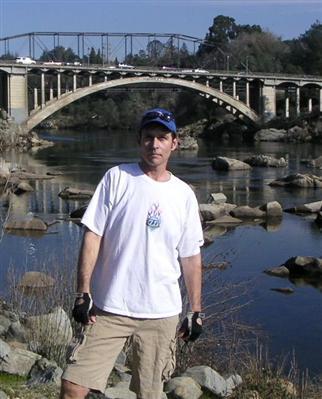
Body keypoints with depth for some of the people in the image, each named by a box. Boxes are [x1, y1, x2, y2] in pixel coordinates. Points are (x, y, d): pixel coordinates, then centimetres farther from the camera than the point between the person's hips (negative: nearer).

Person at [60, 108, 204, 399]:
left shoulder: (184, 195, 6)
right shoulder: (117, 178, -1)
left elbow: (191, 257, 11)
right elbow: (92, 235, -3)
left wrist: (196, 311, 9)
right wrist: (83, 293, -9)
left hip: (161, 314, 2)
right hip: (109, 309, -2)